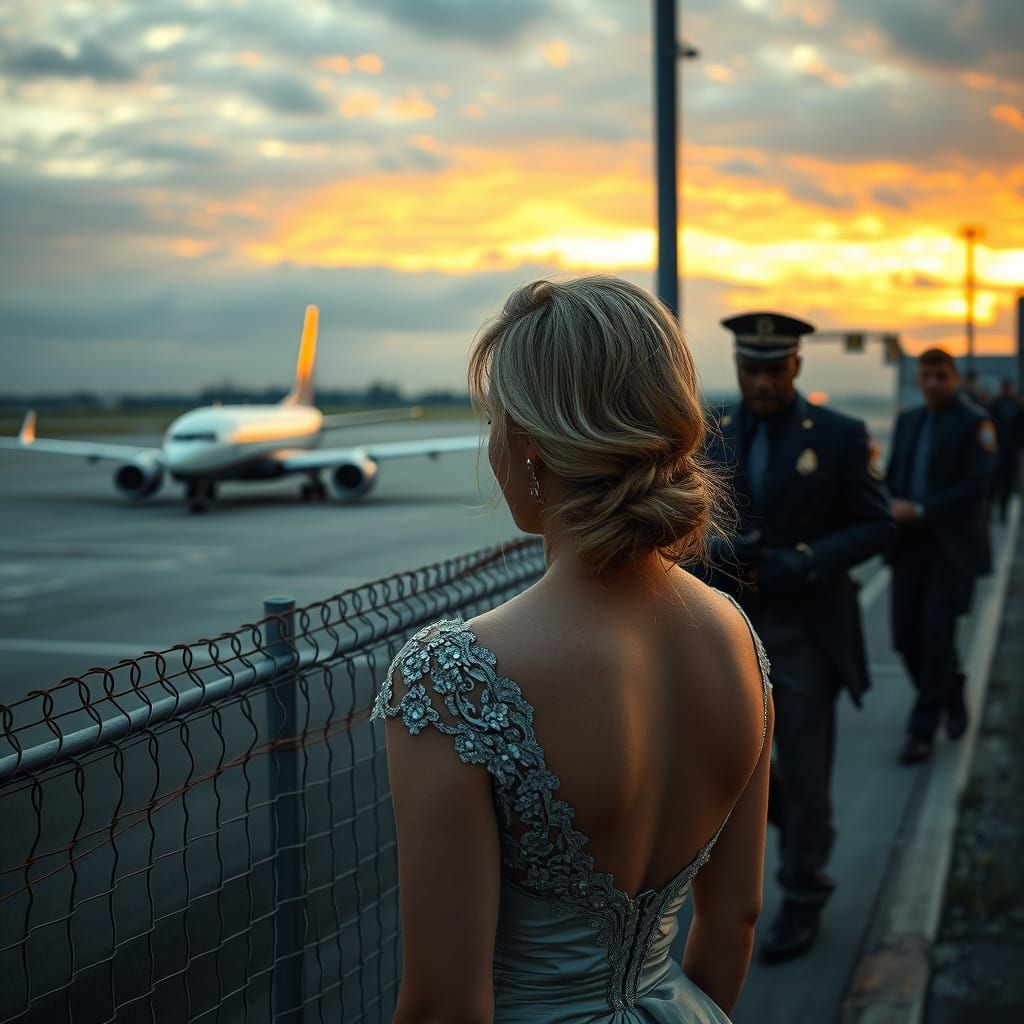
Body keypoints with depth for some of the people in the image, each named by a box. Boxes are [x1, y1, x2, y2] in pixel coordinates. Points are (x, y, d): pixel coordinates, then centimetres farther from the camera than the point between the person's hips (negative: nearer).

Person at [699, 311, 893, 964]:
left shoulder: (841, 436, -7)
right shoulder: (712, 437, 3)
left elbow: (877, 525, -7)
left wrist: (800, 563, -22)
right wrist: (716, 549, -16)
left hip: (807, 634, -3)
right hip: (729, 630, 3)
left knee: (804, 773, 5)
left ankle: (803, 900, 25)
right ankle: (792, 817, 33)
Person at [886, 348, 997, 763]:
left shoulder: (975, 422, -6)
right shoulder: (907, 420, 13)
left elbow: (976, 485, -14)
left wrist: (920, 510, -18)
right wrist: (895, 505, -5)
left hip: (953, 545, -6)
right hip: (910, 542, 6)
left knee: (936, 632, -8)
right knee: (906, 634, 5)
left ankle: (922, 730, 1)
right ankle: (951, 697, 30)